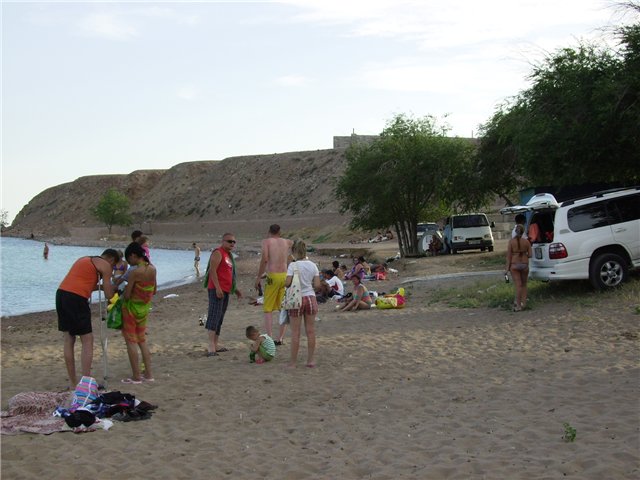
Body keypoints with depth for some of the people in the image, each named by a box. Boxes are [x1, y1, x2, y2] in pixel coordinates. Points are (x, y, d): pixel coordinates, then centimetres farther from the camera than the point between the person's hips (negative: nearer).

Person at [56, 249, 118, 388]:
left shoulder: (85, 260, 27)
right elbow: (109, 295, 1)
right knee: (87, 340, -1)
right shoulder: (105, 265, 4)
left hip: (61, 293, 8)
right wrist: (115, 287, 21)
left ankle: (73, 383, 18)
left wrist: (101, 286, 32)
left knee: (69, 340, 13)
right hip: (76, 299, -8)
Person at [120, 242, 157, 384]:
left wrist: (123, 290, 2)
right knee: (142, 340, 18)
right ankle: (148, 374, 18)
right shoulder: (152, 269, -1)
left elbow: (127, 295, -19)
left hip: (132, 308, -7)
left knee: (131, 341, 3)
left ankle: (136, 376, 6)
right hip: (145, 308, 7)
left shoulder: (135, 272, -23)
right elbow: (154, 290, 9)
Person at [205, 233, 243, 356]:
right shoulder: (218, 253, -8)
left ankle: (215, 345, 17)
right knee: (214, 316, -15)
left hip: (225, 290, 10)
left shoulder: (229, 255, 22)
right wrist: (217, 288, -24)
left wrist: (235, 289, 27)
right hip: (217, 289, -10)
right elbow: (212, 270, -17)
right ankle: (211, 347, -22)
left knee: (220, 319, 12)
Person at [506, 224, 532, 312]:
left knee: (518, 285, -2)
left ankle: (518, 305, -5)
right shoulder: (526, 242, -2)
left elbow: (508, 256, -8)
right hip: (524, 264, 2)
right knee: (524, 284, 19)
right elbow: (530, 255, 0)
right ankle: (523, 302, 16)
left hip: (514, 265, -2)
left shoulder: (511, 242, -7)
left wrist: (507, 268, -4)